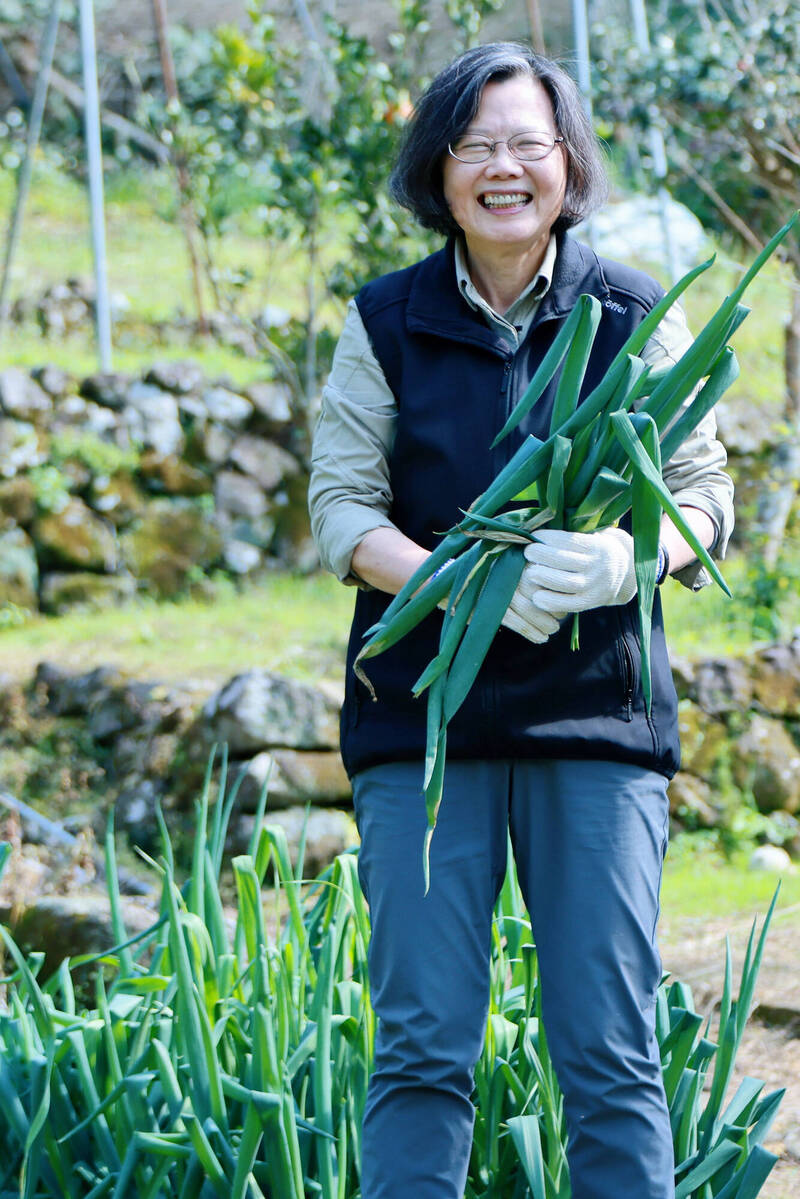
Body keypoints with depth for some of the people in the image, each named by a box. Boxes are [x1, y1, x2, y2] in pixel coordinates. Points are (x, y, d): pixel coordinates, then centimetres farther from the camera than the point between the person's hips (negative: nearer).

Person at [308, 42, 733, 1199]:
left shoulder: (637, 319, 6)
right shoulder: (386, 324, 6)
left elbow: (705, 496, 5)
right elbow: (340, 508, 1)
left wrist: (623, 558, -18)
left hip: (598, 713, 0)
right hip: (425, 710, 0)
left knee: (611, 1054, -1)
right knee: (422, 1049, -2)